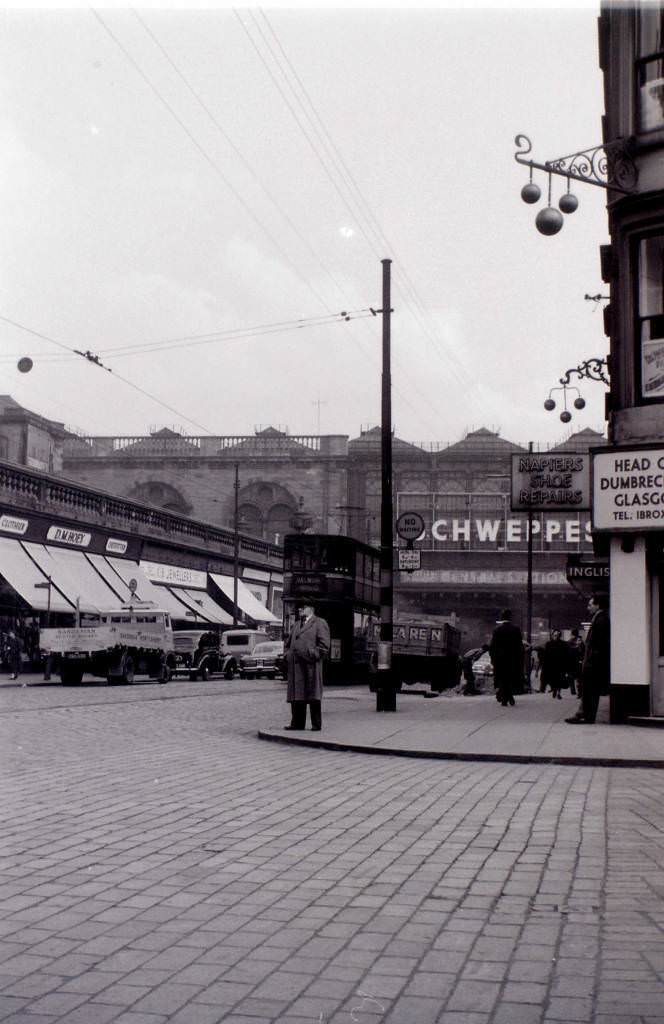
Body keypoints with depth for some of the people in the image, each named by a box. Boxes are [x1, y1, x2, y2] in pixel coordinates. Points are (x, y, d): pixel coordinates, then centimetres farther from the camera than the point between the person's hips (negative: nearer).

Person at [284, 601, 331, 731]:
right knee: (296, 695, 7)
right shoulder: (297, 624, 23)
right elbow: (288, 643, 29)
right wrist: (288, 655, 13)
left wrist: (313, 656, -13)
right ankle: (297, 723, 13)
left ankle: (316, 724, 2)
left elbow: (324, 645, -6)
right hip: (295, 666, 7)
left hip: (311, 666, -6)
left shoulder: (319, 623, 2)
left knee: (313, 695, -3)